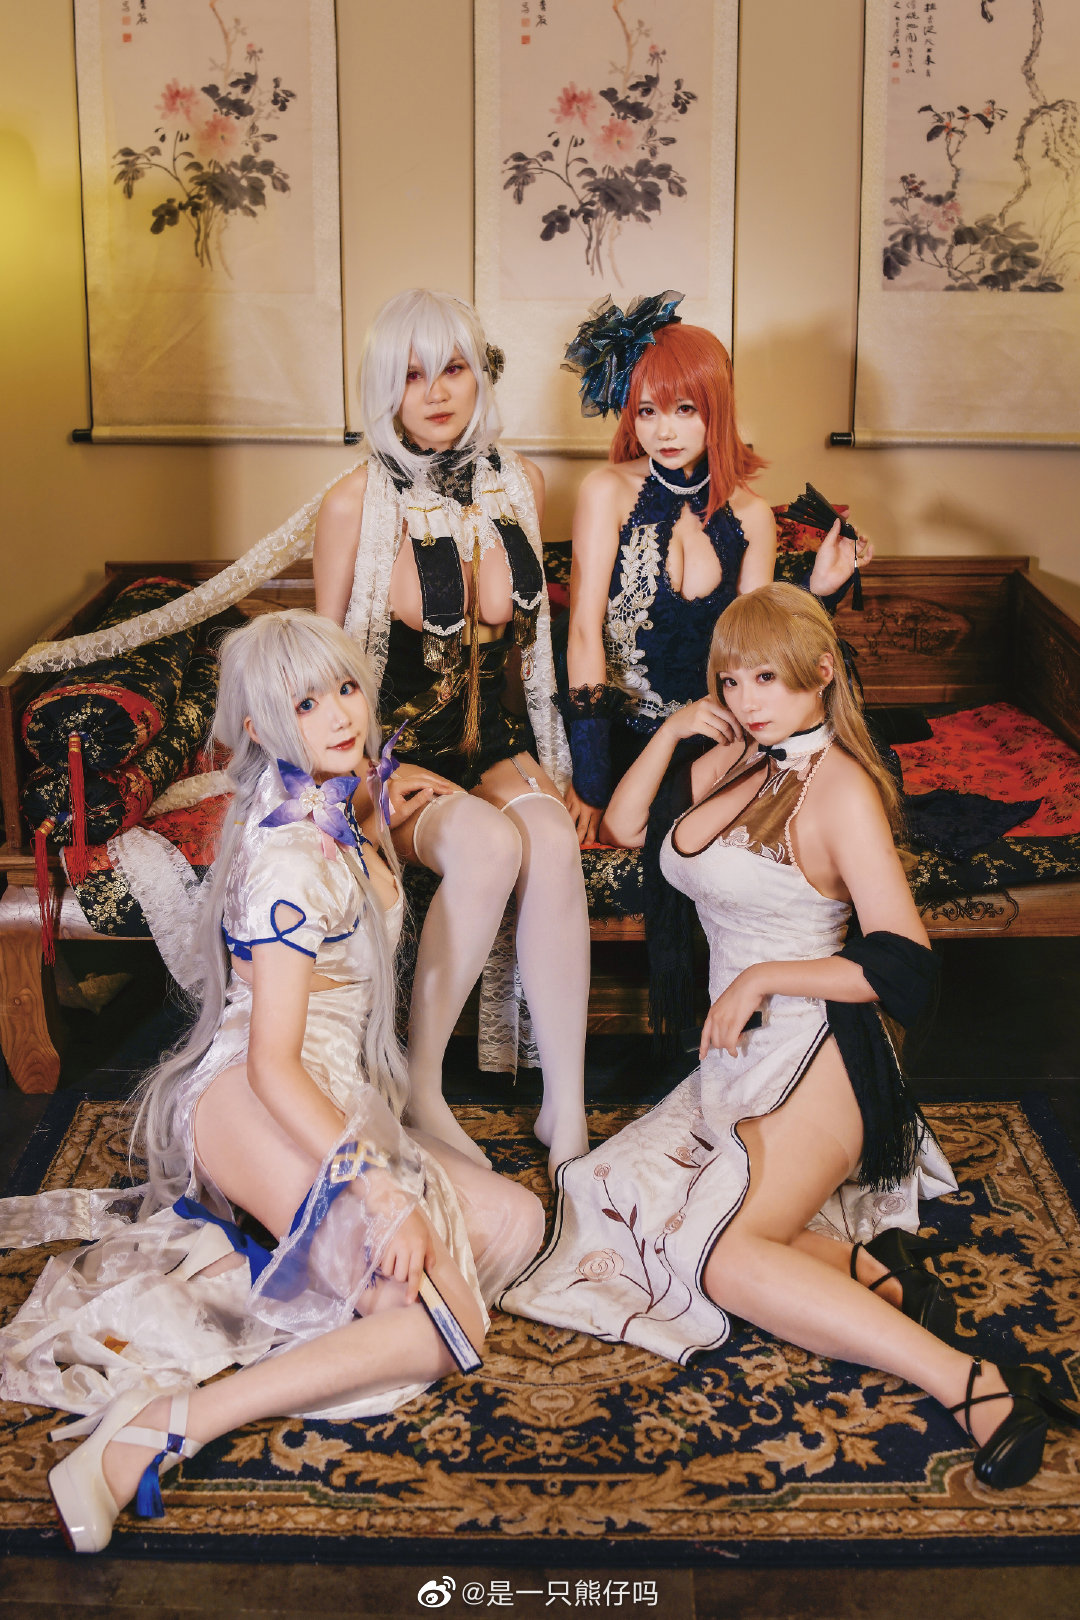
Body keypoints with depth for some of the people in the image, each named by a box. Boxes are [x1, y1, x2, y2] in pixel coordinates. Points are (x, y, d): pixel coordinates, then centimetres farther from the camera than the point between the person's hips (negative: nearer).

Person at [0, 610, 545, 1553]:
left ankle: (233, 1272, -4)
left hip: (339, 1103, 10)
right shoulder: (290, 854, -17)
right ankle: (156, 1431, -25)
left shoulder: (346, 806, 10)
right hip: (251, 1106, -10)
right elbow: (272, 1065, -23)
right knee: (446, 1325, -18)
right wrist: (381, 1192, -27)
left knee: (516, 1222, -1)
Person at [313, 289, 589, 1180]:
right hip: (395, 749, -3)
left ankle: (566, 1105, -23)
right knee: (488, 843, -34)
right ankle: (419, 1085, -16)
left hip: (497, 742, 3)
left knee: (552, 838, -30)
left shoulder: (520, 483, 4)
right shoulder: (354, 504, -8)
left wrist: (548, 761, 7)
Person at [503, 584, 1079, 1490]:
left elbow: (905, 967, -16)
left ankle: (980, 1390, -25)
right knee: (614, 1193, -7)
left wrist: (760, 979, -13)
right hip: (737, 1054, 9)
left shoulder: (840, 788, -12)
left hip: (813, 1059, -9)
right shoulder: (739, 763, 10)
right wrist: (672, 732, 5)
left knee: (713, 1257, -24)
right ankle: (871, 1271, -14)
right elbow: (623, 827, 19)